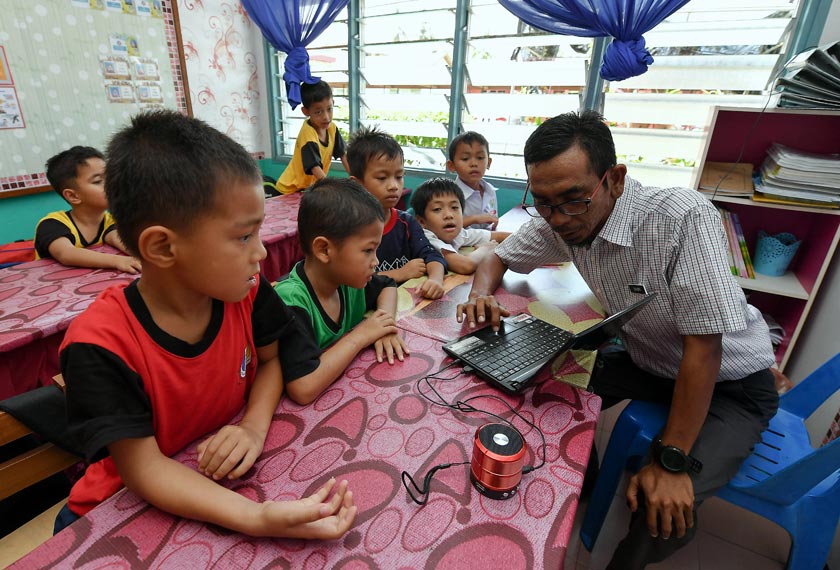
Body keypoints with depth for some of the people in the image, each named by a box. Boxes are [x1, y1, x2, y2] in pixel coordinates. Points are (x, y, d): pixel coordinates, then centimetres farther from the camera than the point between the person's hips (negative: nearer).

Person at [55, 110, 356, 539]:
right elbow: (142, 467, -24)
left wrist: (254, 426, -20)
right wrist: (258, 518, -38)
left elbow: (269, 359, -1)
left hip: (228, 479, 3)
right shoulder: (101, 343, -26)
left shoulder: (245, 290, -16)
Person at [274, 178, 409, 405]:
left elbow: (387, 286, 14)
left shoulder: (348, 279, -5)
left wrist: (384, 323, -5)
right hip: (309, 411, -5)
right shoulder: (291, 301, -23)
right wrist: (361, 335, -21)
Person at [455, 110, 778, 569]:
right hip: (645, 361, 5)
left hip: (729, 381, -5)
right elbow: (498, 258, 1)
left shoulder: (683, 218, -32)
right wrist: (481, 295, -21)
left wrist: (672, 462, -27)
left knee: (667, 509, -23)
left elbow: (703, 345, -30)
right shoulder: (557, 222, -15)